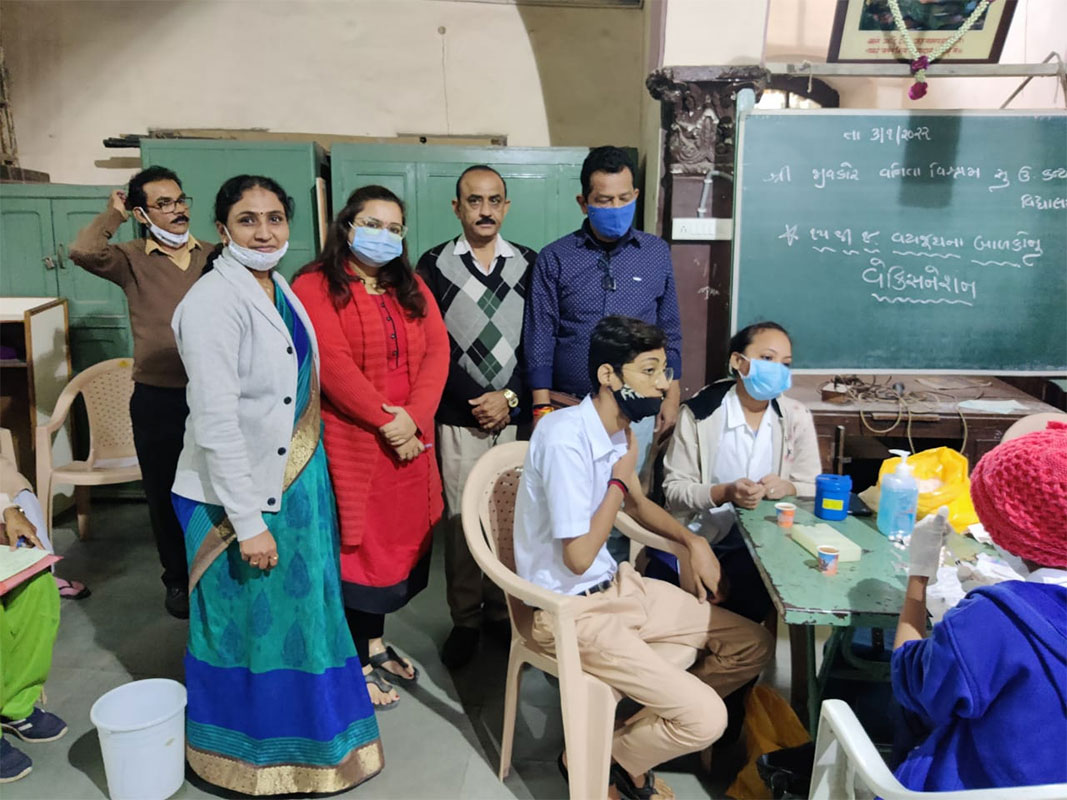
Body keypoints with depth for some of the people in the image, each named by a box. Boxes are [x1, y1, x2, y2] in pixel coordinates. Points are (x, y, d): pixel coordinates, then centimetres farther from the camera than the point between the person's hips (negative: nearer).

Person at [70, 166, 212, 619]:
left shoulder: (212, 257, 4)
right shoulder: (132, 260, -5)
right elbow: (83, 252, -26)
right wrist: (114, 213, -9)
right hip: (158, 400, -1)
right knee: (165, 495, 12)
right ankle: (178, 579, 31)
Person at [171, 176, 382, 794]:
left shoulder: (281, 290, 6)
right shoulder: (214, 302, -19)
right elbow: (217, 421, -22)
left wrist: (310, 482, 14)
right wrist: (250, 523, -21)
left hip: (296, 483, 8)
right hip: (237, 495, -8)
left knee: (300, 610, 19)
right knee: (249, 621, 9)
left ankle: (300, 735, 41)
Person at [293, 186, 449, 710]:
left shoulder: (412, 288, 13)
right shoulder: (315, 287, -5)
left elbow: (437, 351, 2)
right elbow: (333, 363, -17)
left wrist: (414, 417, -12)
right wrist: (385, 419, -19)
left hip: (408, 441, 6)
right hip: (350, 443, -6)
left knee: (397, 539, 13)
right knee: (357, 545, 3)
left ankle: (376, 643, 31)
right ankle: (358, 662, 19)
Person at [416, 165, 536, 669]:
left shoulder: (527, 264, 7)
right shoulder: (434, 265, 3)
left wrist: (511, 398, -5)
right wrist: (475, 401, -7)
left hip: (516, 415, 1)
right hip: (458, 418, -1)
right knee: (460, 519, 4)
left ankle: (502, 613, 23)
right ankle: (465, 621, 19)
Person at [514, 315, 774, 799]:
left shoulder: (620, 429, 2)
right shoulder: (566, 437, -25)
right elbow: (579, 556, -23)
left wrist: (693, 541, 7)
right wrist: (619, 479, -13)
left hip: (617, 585, 9)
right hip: (571, 611, -9)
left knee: (754, 645, 9)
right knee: (705, 718, -17)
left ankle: (658, 726, 22)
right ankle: (608, 759, 11)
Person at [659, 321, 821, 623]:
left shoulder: (796, 418, 1)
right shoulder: (700, 412, -8)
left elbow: (813, 488, 3)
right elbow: (674, 488, -9)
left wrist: (787, 488, -20)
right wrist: (724, 493, -27)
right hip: (697, 533, -1)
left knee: (753, 599, -23)